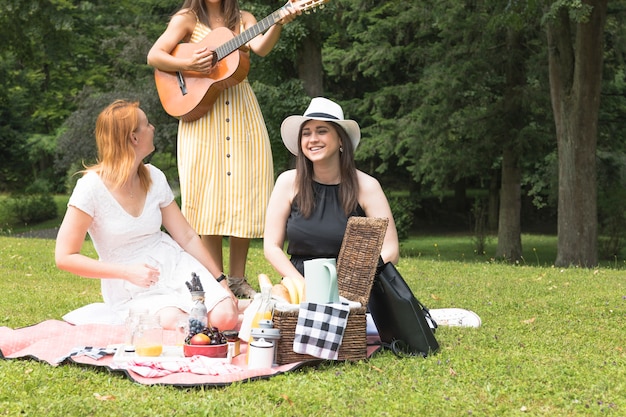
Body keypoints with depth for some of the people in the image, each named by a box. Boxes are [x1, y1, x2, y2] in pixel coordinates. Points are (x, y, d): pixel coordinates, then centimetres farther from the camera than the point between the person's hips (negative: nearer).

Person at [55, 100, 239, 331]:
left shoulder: (154, 178, 1)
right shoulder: (92, 187, -16)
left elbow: (187, 236, 8)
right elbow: (65, 257, -15)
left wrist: (222, 283, 5)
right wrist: (128, 272, -22)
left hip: (172, 266, 4)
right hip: (128, 287, -3)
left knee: (224, 317, -22)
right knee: (176, 324, -32)